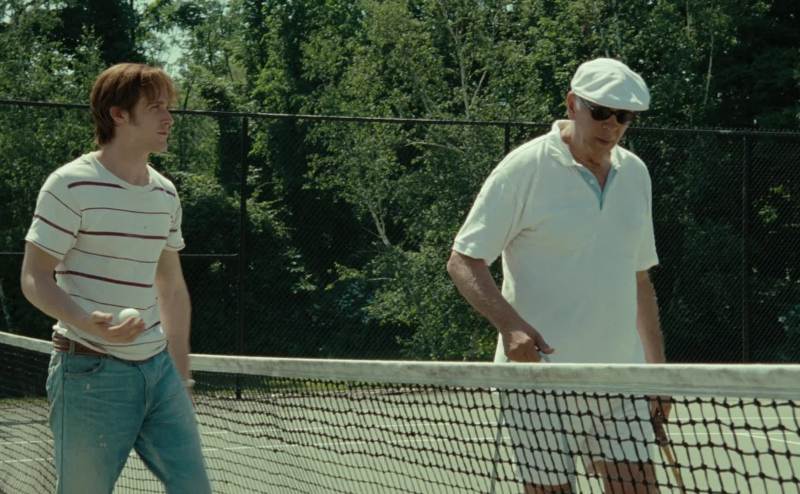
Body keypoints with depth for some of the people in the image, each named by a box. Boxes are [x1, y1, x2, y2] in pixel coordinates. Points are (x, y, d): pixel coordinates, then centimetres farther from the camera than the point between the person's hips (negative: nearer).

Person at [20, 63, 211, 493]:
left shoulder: (165, 194, 11)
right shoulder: (71, 185, -9)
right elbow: (34, 279, -10)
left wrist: (180, 373, 17)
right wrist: (87, 322, -28)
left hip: (157, 366, 6)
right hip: (91, 374, -6)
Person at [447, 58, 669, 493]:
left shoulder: (634, 173, 13)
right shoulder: (525, 168, -7)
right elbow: (463, 261, -9)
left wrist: (656, 367, 18)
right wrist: (509, 323, -25)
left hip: (618, 377, 5)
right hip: (540, 375, -5)